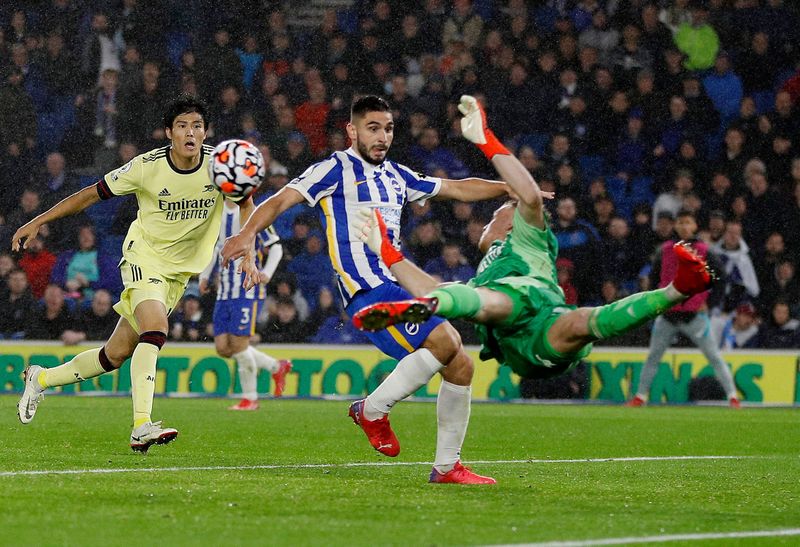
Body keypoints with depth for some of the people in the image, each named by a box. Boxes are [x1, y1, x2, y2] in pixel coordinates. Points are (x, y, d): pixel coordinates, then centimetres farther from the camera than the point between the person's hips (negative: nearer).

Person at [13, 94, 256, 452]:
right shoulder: (147, 167, -16)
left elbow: (246, 204, 7)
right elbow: (94, 193, -5)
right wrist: (38, 221, -5)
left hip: (180, 271, 4)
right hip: (144, 257, -4)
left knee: (118, 354, 4)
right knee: (155, 328, -31)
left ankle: (41, 379, 26)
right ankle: (142, 427, -35)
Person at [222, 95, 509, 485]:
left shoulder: (396, 176, 22)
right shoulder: (337, 169, 1)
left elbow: (458, 188, 33)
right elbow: (280, 201, -9)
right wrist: (248, 233, -28)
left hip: (399, 285, 8)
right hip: (366, 288, -8)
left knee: (461, 366, 1)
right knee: (444, 341, -26)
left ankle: (447, 466, 10)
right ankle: (373, 409, -9)